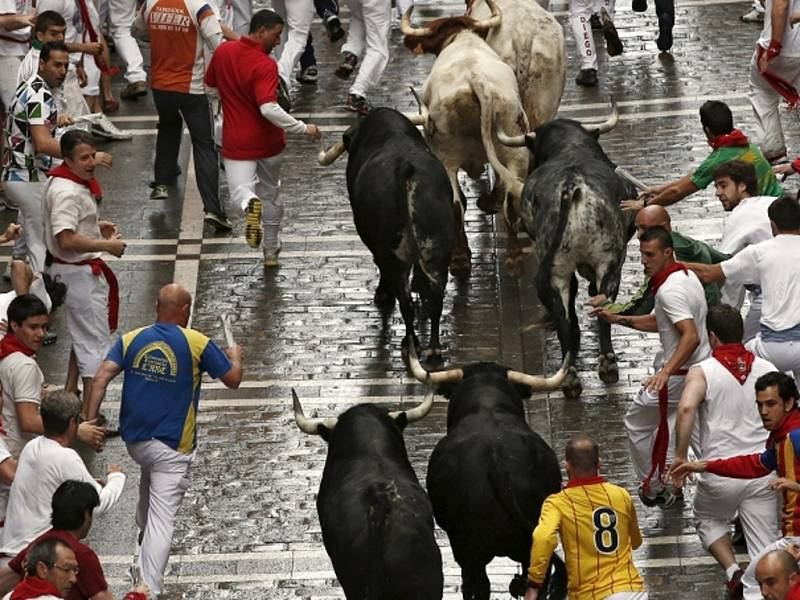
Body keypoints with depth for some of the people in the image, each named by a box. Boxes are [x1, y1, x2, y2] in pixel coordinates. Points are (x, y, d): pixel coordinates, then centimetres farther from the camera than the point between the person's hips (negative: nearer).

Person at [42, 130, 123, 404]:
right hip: (79, 274, -11)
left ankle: (70, 394, 37)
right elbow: (66, 239, -34)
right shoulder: (67, 193, -26)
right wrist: (107, 245, -24)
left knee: (82, 336, 26)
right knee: (96, 342, -4)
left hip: (76, 271, 11)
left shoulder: (63, 182, 7)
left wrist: (96, 227, 13)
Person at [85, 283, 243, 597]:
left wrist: (90, 421, -11)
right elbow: (232, 379, 0)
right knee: (162, 521, -8)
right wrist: (235, 357, 22)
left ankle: (143, 527, 57)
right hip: (173, 447, -5)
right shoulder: (197, 343, -8)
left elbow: (102, 377, -10)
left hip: (133, 439, 5)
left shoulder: (131, 339, 2)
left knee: (149, 468, 40)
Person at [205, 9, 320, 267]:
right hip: (268, 141, -2)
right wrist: (303, 128, -28)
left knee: (240, 190, -1)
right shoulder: (265, 66, -25)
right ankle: (271, 251, 29)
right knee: (270, 194, 19)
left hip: (236, 143, 2)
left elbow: (210, 81, 13)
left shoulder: (223, 52, -6)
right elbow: (269, 109, -35)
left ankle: (250, 205, -38)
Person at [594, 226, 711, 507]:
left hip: (681, 376, -9)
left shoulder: (670, 290, -23)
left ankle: (653, 488, 20)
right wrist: (619, 320, 16)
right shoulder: (687, 275, 9)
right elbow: (658, 322, 21)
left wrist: (665, 372, -42)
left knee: (637, 423, 10)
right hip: (705, 366, 9)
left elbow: (691, 336, -34)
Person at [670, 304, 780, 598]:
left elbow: (686, 408, -24)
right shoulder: (767, 369, 6)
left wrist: (680, 457, -19)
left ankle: (734, 572, 7)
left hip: (720, 473, -2)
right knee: (764, 548, 7)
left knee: (708, 520, 27)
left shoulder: (702, 372, -6)